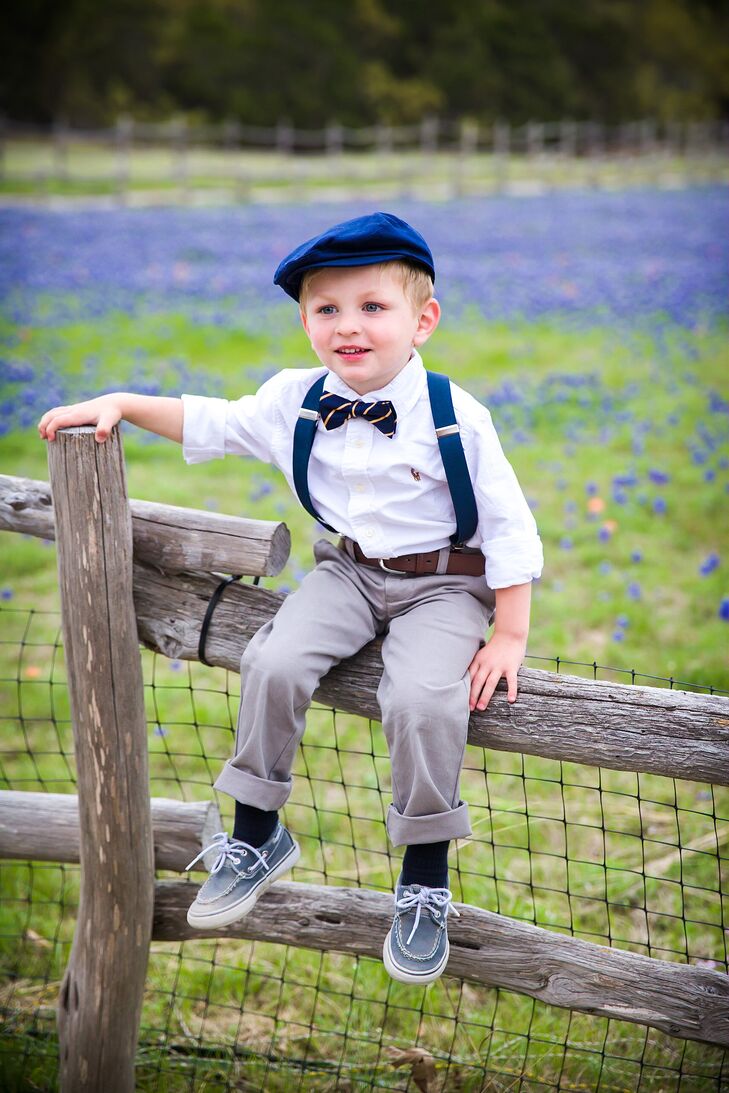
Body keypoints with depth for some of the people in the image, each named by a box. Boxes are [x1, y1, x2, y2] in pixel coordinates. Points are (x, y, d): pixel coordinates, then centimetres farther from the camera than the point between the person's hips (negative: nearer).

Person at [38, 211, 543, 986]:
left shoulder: (456, 417, -15)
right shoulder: (295, 401, -2)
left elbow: (507, 524, -10)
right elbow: (209, 423, 14)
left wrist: (510, 635, -12)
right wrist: (121, 404, 3)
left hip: (443, 582, -4)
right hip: (349, 570, 4)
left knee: (422, 700, -29)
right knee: (274, 663, -21)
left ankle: (425, 881, -8)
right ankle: (256, 835, 1)